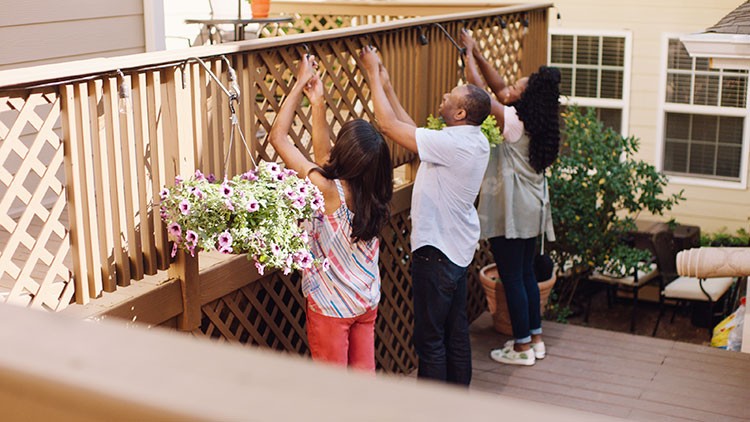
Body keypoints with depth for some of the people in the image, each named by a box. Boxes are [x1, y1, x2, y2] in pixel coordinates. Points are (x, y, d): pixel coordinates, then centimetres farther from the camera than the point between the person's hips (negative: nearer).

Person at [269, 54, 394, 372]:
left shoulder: (328, 191, -26)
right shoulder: (369, 191, -8)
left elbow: (278, 137, -20)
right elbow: (323, 155, 8)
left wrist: (300, 84, -13)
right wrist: (318, 102, 8)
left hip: (331, 307, -6)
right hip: (367, 303, 6)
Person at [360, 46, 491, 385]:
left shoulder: (452, 143, -25)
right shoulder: (475, 141, 3)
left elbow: (390, 125, -22)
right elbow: (412, 130, 10)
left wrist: (374, 74, -12)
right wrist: (386, 86, 9)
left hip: (436, 252, -10)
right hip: (459, 249, 10)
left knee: (430, 338, 1)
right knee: (456, 331, 18)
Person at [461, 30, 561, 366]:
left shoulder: (513, 121, -19)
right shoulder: (533, 120, 4)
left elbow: (479, 90, -15)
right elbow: (498, 87, 12)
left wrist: (469, 54, -2)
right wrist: (477, 53, 9)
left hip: (511, 212, -9)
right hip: (531, 210, 9)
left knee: (512, 278, 1)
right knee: (526, 274, 18)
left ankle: (522, 347, 10)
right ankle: (535, 338, 27)